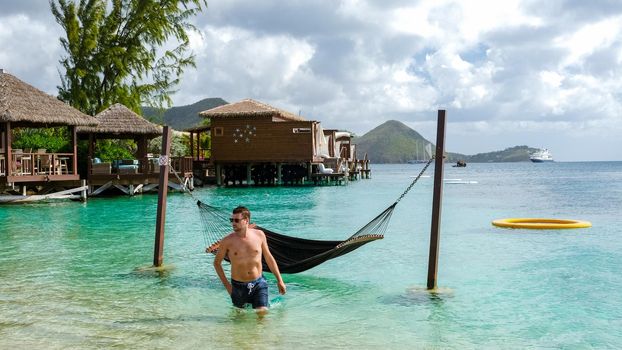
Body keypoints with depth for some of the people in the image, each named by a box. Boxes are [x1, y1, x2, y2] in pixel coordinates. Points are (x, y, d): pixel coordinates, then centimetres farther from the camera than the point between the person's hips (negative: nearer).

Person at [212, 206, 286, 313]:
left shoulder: (259, 235, -4)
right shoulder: (227, 241, -10)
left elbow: (269, 258, 8)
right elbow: (217, 262, 4)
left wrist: (279, 280, 9)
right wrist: (226, 284, -1)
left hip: (259, 284, 0)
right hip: (238, 286, 0)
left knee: (263, 313, -11)